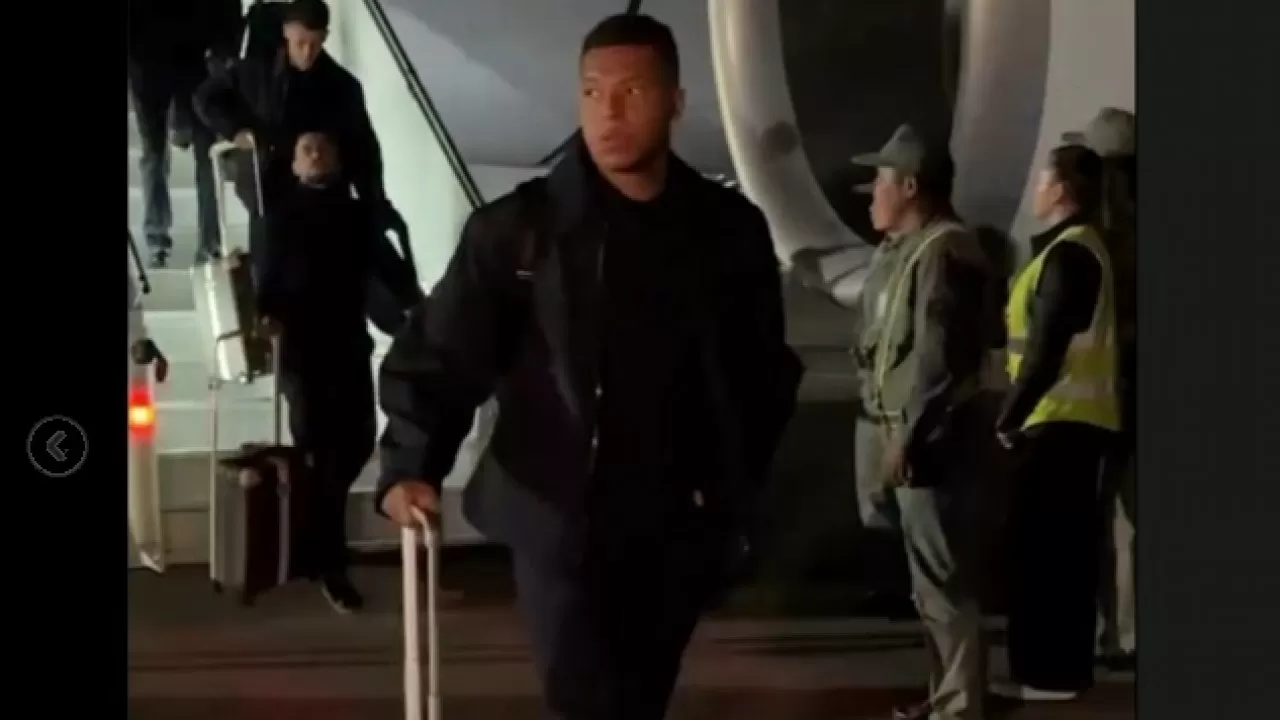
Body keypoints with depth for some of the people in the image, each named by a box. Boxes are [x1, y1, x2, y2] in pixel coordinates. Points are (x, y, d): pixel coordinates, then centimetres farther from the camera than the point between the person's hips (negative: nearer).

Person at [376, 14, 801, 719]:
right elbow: (440, 355, -7)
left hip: (677, 526, 3)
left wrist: (733, 483, 3)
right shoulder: (518, 226, -7)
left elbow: (765, 371, 10)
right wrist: (410, 467, -21)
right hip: (558, 518, -3)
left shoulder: (729, 229, 1)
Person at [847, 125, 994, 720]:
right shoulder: (902, 248, 14)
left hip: (926, 438, -10)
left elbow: (937, 357, -23)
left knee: (944, 579, -4)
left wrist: (907, 440, -22)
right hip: (894, 430, 10)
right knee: (929, 576, 18)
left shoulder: (942, 252, -17)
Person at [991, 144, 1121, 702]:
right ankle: (1063, 665, 18)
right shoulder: (1081, 247, 17)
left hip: (1060, 420, -10)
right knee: (1064, 544, 12)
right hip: (1076, 418, 10)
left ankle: (1048, 671, -1)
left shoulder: (1067, 253, -15)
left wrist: (1008, 417, -17)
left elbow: (1048, 348, -22)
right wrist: (1019, 412, 15)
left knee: (1043, 546, -5)